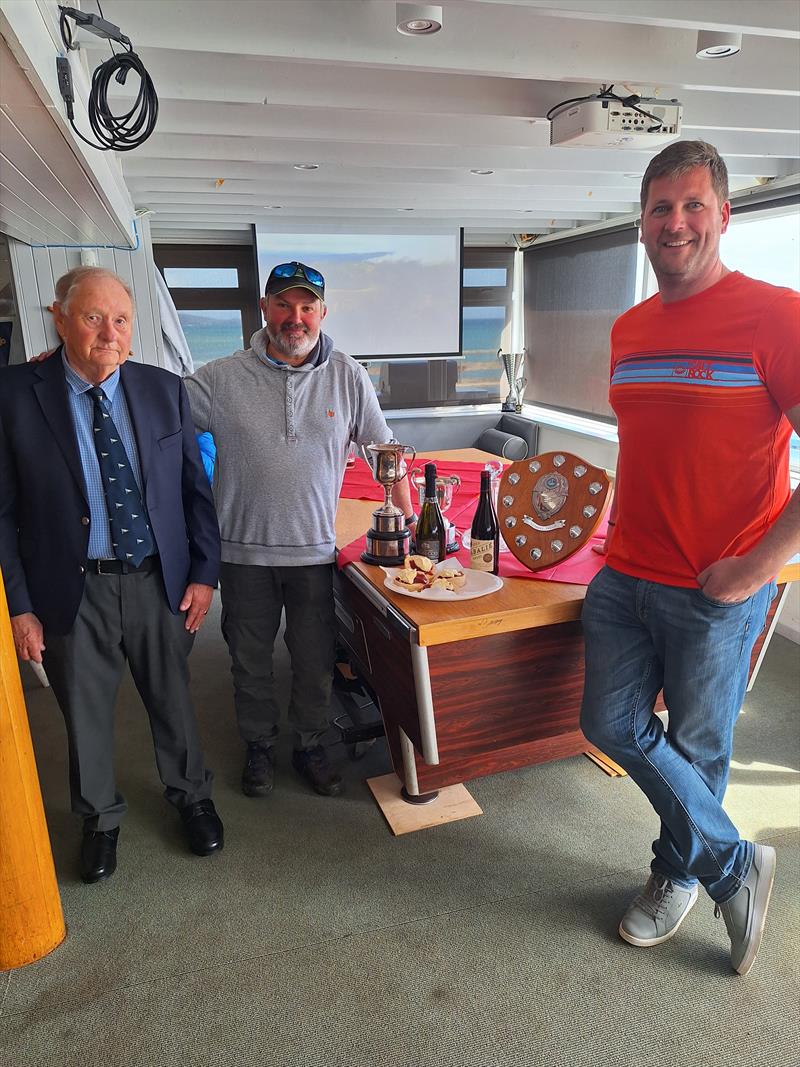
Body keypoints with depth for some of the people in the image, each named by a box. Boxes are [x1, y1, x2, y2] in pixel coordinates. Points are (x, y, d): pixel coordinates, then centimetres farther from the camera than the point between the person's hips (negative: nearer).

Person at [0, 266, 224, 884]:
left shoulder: (165, 390, -2)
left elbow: (195, 488, 3)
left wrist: (204, 572, -1)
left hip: (160, 581, 2)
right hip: (72, 590, -1)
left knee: (173, 700, 17)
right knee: (85, 715, 17)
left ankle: (191, 795, 44)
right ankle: (100, 819, 43)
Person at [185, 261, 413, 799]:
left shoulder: (349, 377, -2)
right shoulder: (221, 379, -5)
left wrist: (408, 526, 0)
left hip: (315, 549, 0)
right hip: (245, 551, 0)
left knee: (315, 662, 13)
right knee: (250, 659, 17)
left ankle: (310, 745, 38)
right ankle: (259, 746, 41)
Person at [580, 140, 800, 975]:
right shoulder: (627, 331, 9)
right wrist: (625, 533, 12)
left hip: (717, 593, -6)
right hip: (625, 578, 7)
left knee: (695, 746, 10)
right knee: (612, 725, 10)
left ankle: (678, 874, 37)